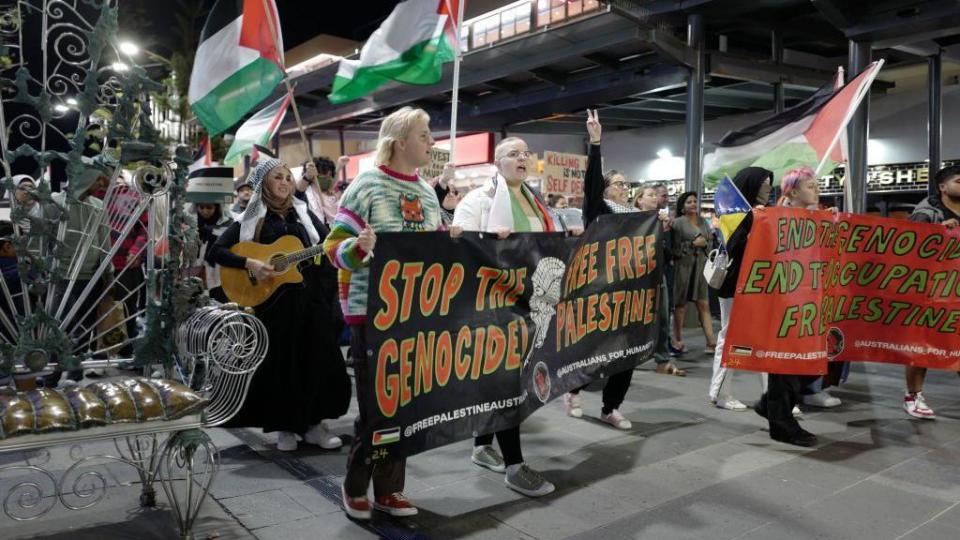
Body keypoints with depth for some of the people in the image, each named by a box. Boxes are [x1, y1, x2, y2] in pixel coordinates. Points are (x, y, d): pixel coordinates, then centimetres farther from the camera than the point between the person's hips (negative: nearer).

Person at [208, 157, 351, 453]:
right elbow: (214, 252, -3)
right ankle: (285, 426, 18)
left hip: (311, 297, 3)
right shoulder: (251, 219, 3)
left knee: (319, 359, 4)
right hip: (273, 301, -3)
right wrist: (249, 264, -16)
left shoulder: (303, 212, 13)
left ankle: (312, 423, 17)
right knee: (281, 363, 3)